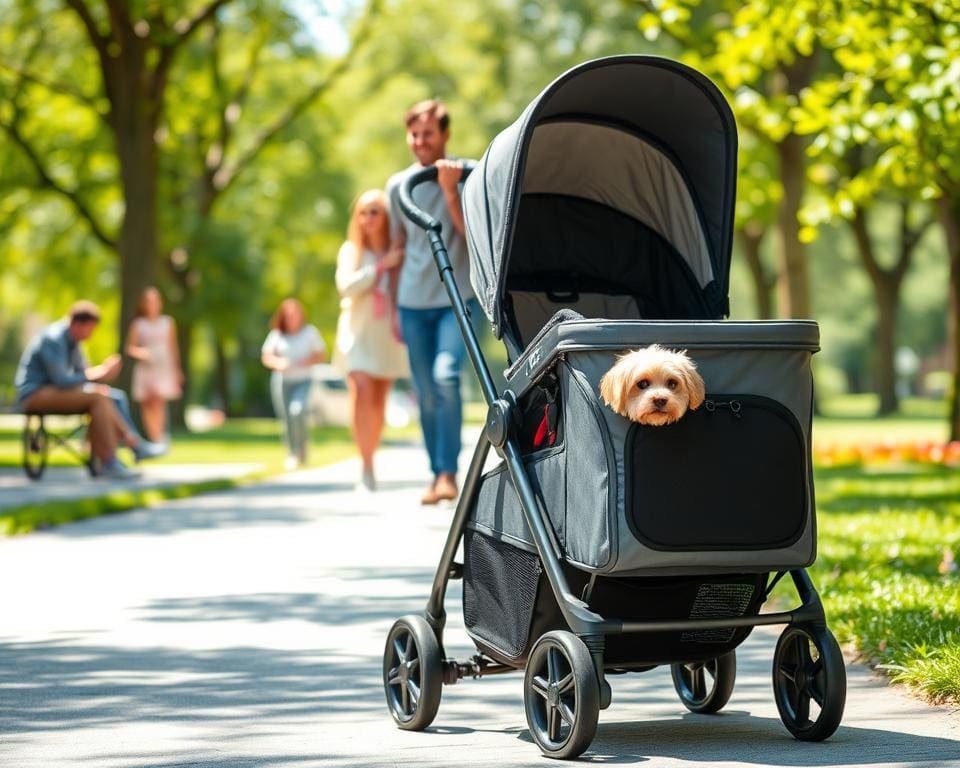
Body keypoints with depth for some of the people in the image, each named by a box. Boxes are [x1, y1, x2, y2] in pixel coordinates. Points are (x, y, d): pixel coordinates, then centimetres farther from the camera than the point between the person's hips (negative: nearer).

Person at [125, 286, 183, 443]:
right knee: (147, 404, 1)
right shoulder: (138, 324, 3)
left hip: (163, 367, -1)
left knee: (158, 400, -18)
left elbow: (173, 347, 13)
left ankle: (160, 437, -23)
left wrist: (177, 369, 16)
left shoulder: (167, 322, 7)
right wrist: (139, 352, -18)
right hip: (145, 367, 1)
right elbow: (130, 347, 4)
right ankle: (153, 437, 6)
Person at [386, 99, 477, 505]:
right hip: (414, 302, 3)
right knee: (425, 393, 3)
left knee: (446, 375, -22)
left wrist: (451, 192, -22)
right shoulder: (398, 185, 6)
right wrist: (393, 308, 15)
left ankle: (449, 471, -17)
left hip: (457, 298, -3)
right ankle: (437, 474, 14)